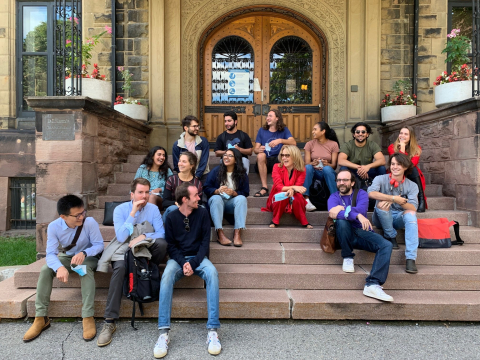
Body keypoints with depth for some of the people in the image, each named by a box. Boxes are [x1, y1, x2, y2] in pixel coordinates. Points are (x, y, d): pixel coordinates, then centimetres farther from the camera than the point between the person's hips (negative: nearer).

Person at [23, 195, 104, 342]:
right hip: (66, 257, 3)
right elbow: (50, 254, -24)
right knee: (45, 270, -23)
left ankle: (88, 317, -31)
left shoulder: (90, 222, -28)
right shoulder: (54, 227, -22)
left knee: (86, 269, -36)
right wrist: (59, 267, -46)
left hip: (88, 257, -3)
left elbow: (99, 244, -22)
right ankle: (41, 318, -12)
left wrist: (84, 253, -43)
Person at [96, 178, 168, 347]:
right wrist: (133, 212, -18)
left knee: (162, 243, -31)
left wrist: (143, 236, -22)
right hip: (124, 249, -1)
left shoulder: (153, 209, 2)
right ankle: (109, 322, -31)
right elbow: (121, 237, -15)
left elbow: (161, 233, -5)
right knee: (120, 268, -35)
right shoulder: (120, 209, -2)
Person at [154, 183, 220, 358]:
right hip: (177, 258, 0)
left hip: (198, 257, 0)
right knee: (167, 276, -33)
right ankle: (164, 332, -30)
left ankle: (213, 330, -29)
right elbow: (171, 245, 1)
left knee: (212, 273, -32)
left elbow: (205, 241, -2)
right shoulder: (172, 217, 0)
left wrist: (193, 263, -16)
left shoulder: (202, 213, 0)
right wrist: (183, 262, -17)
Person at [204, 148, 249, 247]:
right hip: (217, 202, 0)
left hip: (233, 203, 1)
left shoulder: (242, 174, 3)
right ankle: (220, 234, -42)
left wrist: (234, 193, -20)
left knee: (242, 199, -30)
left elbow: (245, 192, 0)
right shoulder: (215, 171, 2)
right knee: (216, 198, -34)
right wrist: (217, 191, -22)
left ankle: (237, 233, -38)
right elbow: (206, 188, -1)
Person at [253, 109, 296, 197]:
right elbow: (255, 149, 5)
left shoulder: (284, 130, 8)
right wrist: (259, 150, -21)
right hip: (264, 162, 1)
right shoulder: (262, 130, 12)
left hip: (279, 160, -1)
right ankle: (264, 188, -32)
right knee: (261, 155, -32)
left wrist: (280, 140, -28)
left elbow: (293, 143, -11)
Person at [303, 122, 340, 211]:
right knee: (308, 167, -32)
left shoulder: (333, 144, 3)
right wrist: (312, 163, -28)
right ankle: (306, 199, -39)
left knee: (327, 168, -35)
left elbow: (334, 165, -3)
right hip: (314, 172, 1)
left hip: (327, 171, -1)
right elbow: (306, 163, -4)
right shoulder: (309, 144, 6)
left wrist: (327, 164, -27)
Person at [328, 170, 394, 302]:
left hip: (363, 232, 2)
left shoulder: (361, 194, 12)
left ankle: (372, 284, -35)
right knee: (341, 221, -34)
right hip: (345, 235, -1)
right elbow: (333, 214, -17)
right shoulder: (334, 197, 8)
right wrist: (357, 215, -27)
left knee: (386, 245, -24)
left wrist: (343, 210, -14)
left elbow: (361, 210, -11)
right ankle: (348, 258, -14)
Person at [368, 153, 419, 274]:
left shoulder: (412, 186, 2)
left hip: (399, 218, 1)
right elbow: (371, 193, -28)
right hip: (382, 218, -1)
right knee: (382, 203, -32)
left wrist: (397, 201, -34)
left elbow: (413, 208, -17)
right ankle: (391, 237, -11)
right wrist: (393, 198, -32)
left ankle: (410, 259, -33)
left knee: (411, 214, -31)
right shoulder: (381, 179, -4)